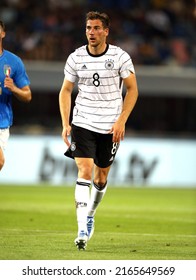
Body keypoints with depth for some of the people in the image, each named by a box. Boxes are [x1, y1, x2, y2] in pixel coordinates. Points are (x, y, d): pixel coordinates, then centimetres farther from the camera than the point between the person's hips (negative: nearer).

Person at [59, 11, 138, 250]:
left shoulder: (120, 57, -6)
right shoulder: (75, 58, -1)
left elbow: (132, 89, 0)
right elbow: (66, 91, 7)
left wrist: (121, 121, -9)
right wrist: (65, 124, -2)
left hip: (110, 126, 0)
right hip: (82, 123, 0)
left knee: (101, 176, 10)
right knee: (84, 172, -14)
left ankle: (90, 214, 38)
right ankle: (82, 231, -19)